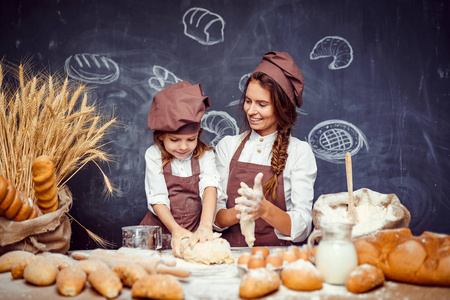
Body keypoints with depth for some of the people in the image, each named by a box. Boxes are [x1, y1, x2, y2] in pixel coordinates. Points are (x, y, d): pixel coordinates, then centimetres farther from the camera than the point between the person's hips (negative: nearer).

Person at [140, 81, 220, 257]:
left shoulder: (205, 155, 2)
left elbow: (210, 187, -14)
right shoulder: (154, 155, 0)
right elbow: (157, 199, -7)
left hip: (194, 231, 1)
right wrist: (175, 230, -23)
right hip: (160, 228, -1)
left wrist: (205, 226, -31)